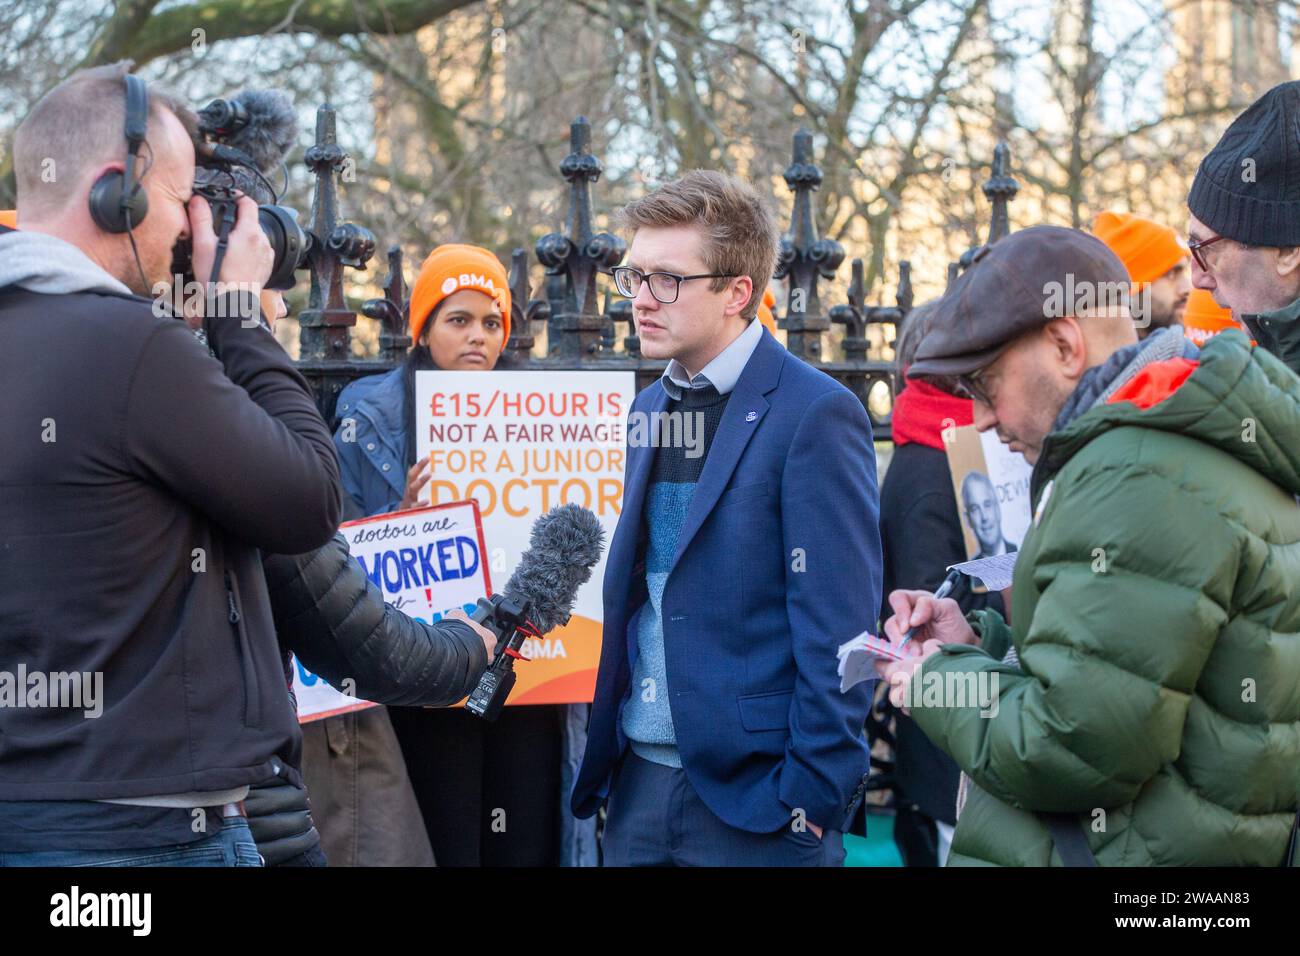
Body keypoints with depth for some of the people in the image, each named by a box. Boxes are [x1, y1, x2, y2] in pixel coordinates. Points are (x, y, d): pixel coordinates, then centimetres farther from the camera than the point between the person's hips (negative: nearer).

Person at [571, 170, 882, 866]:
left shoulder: (815, 414, -11)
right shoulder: (651, 408, 12)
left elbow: (836, 627, -14)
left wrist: (813, 800, -16)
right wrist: (605, 759, 11)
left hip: (752, 791, -6)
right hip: (639, 781, 7)